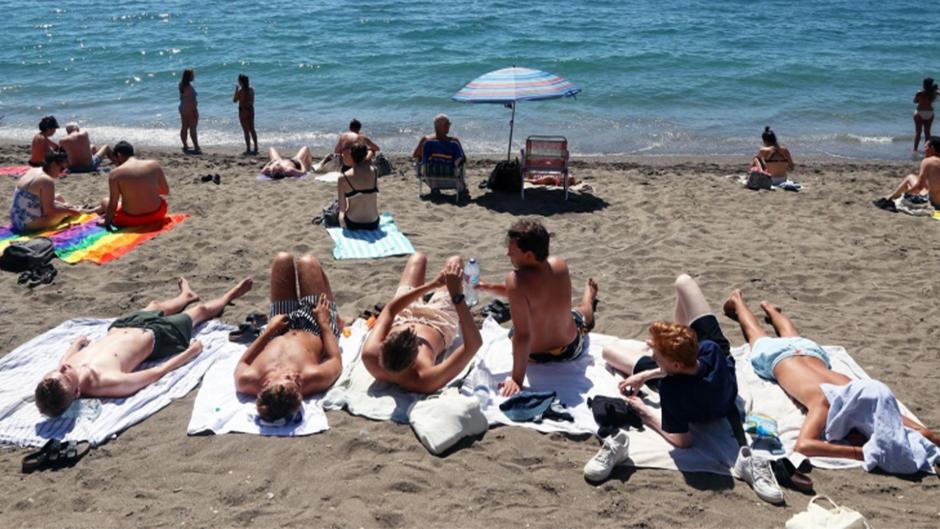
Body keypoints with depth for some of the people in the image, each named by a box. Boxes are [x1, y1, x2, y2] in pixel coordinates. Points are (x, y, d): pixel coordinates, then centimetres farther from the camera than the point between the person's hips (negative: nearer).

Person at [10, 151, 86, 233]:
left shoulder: (34, 171, 7)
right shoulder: (47, 181, -21)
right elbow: (49, 210, -20)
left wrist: (63, 205, 10)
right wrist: (70, 210, -10)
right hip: (29, 223, -10)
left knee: (58, 198, 19)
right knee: (66, 211, -5)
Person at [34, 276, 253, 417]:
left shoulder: (60, 373, -31)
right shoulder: (108, 382, -47)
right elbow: (157, 372, -31)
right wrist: (191, 351, -18)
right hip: (152, 336, -5)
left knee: (155, 306, 36)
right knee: (201, 310, 21)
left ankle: (186, 296, 72)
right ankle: (229, 296, 55)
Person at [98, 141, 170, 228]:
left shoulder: (116, 173, -11)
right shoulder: (154, 164, -3)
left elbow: (113, 204, -9)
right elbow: (166, 191, 6)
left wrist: (106, 221, 6)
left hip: (131, 220, 0)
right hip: (156, 215, 1)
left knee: (105, 201, 29)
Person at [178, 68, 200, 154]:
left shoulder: (181, 85, 8)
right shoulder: (189, 87, -18)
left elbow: (181, 98, 14)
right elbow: (192, 100, -20)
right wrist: (195, 111, -17)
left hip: (182, 108, 9)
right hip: (190, 109, -9)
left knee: (184, 128, 11)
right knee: (192, 128, -6)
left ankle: (185, 146, 18)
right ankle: (196, 147, -4)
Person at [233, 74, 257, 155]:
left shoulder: (240, 90, -14)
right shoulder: (251, 89, 3)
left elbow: (234, 100, -4)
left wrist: (236, 90, 1)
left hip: (243, 110, -6)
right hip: (251, 109, 6)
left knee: (246, 131, -2)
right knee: (252, 129, 11)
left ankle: (248, 149, -1)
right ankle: (256, 148, 12)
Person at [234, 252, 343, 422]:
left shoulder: (248, 381, -44)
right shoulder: (313, 378, -48)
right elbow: (336, 360, -24)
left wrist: (269, 330, -15)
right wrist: (324, 323, -14)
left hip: (279, 334, 2)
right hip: (315, 330, -2)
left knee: (283, 259, 10)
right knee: (307, 262, 9)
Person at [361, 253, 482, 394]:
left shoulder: (370, 356, -45)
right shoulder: (427, 380, -51)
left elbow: (389, 310, -31)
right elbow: (474, 343, -51)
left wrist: (430, 285, -36)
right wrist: (457, 295, -57)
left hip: (402, 317, 3)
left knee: (418, 257, 21)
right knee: (454, 261, 14)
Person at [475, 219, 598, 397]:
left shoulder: (516, 279, -34)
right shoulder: (560, 264, -17)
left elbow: (522, 335, -35)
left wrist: (516, 379, -29)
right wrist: (489, 287, -6)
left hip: (535, 355, -2)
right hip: (571, 348, 2)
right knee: (581, 315, 37)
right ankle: (590, 296, 73)